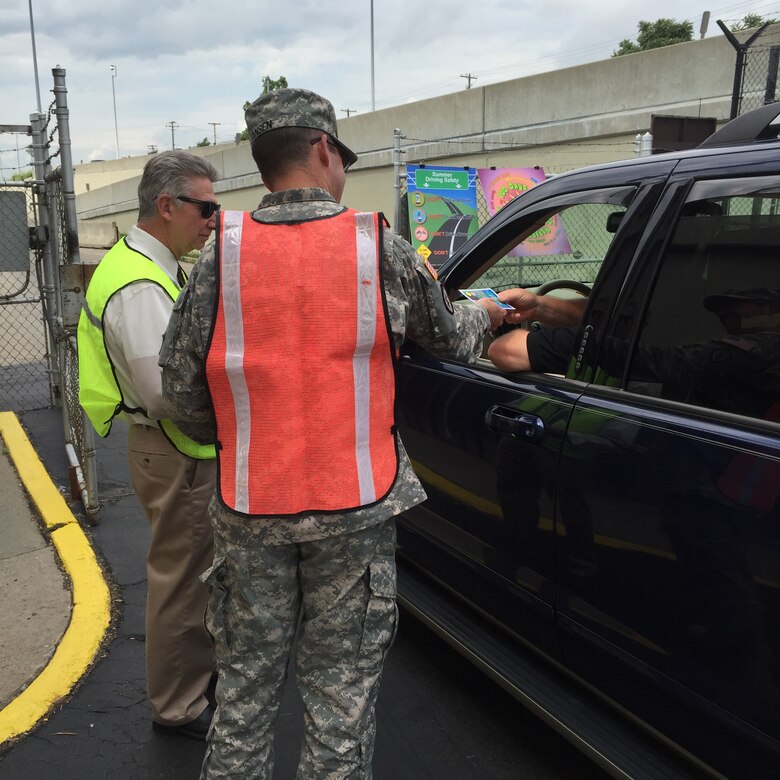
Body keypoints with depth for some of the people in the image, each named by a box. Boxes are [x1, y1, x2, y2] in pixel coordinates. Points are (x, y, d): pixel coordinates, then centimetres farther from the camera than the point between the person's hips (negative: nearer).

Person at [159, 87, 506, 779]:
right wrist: (486, 314, 32)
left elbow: (183, 394, -2)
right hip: (354, 508, -1)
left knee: (247, 684, 20)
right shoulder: (382, 250, -6)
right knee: (341, 693, 14)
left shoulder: (221, 259, -4)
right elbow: (449, 337, 9)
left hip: (250, 507, 2)